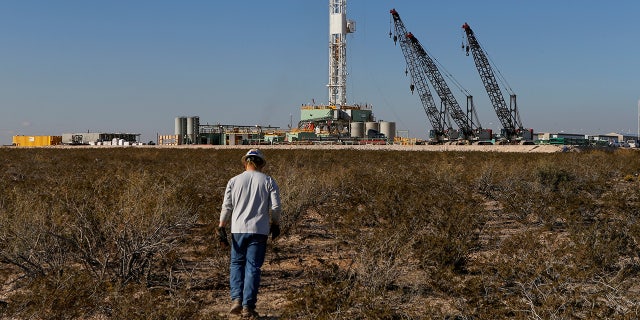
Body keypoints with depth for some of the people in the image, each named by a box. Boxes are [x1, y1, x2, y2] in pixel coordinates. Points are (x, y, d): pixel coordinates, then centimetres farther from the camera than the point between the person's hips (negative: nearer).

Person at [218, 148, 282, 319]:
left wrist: (221, 228, 8)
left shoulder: (234, 181, 2)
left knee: (236, 264, 16)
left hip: (238, 229, 1)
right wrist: (275, 225, 11)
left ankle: (236, 299, 2)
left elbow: (226, 207, 0)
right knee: (253, 268, 3)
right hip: (259, 230, -1)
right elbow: (276, 207, -5)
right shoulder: (268, 181, 0)